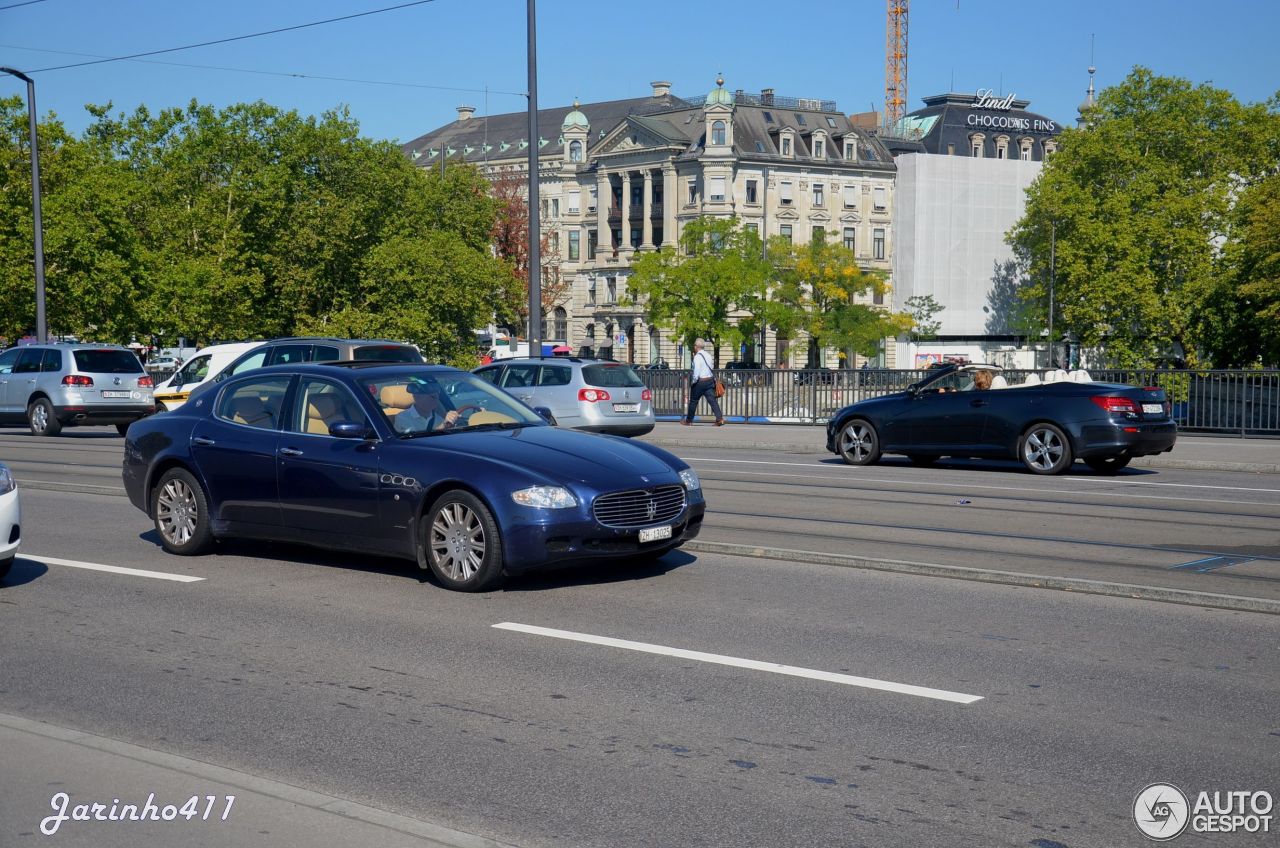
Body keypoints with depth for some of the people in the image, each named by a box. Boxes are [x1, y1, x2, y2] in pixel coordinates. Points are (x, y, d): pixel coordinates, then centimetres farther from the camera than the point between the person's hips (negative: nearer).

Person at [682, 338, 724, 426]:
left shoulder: (697, 357, -13)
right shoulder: (708, 355, 10)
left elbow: (696, 371, -18)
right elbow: (710, 369, 13)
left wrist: (693, 382, -9)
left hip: (700, 381, -6)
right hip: (710, 380, 6)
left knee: (693, 401, 8)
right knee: (712, 400, -1)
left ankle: (688, 421, 19)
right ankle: (720, 418, -15)